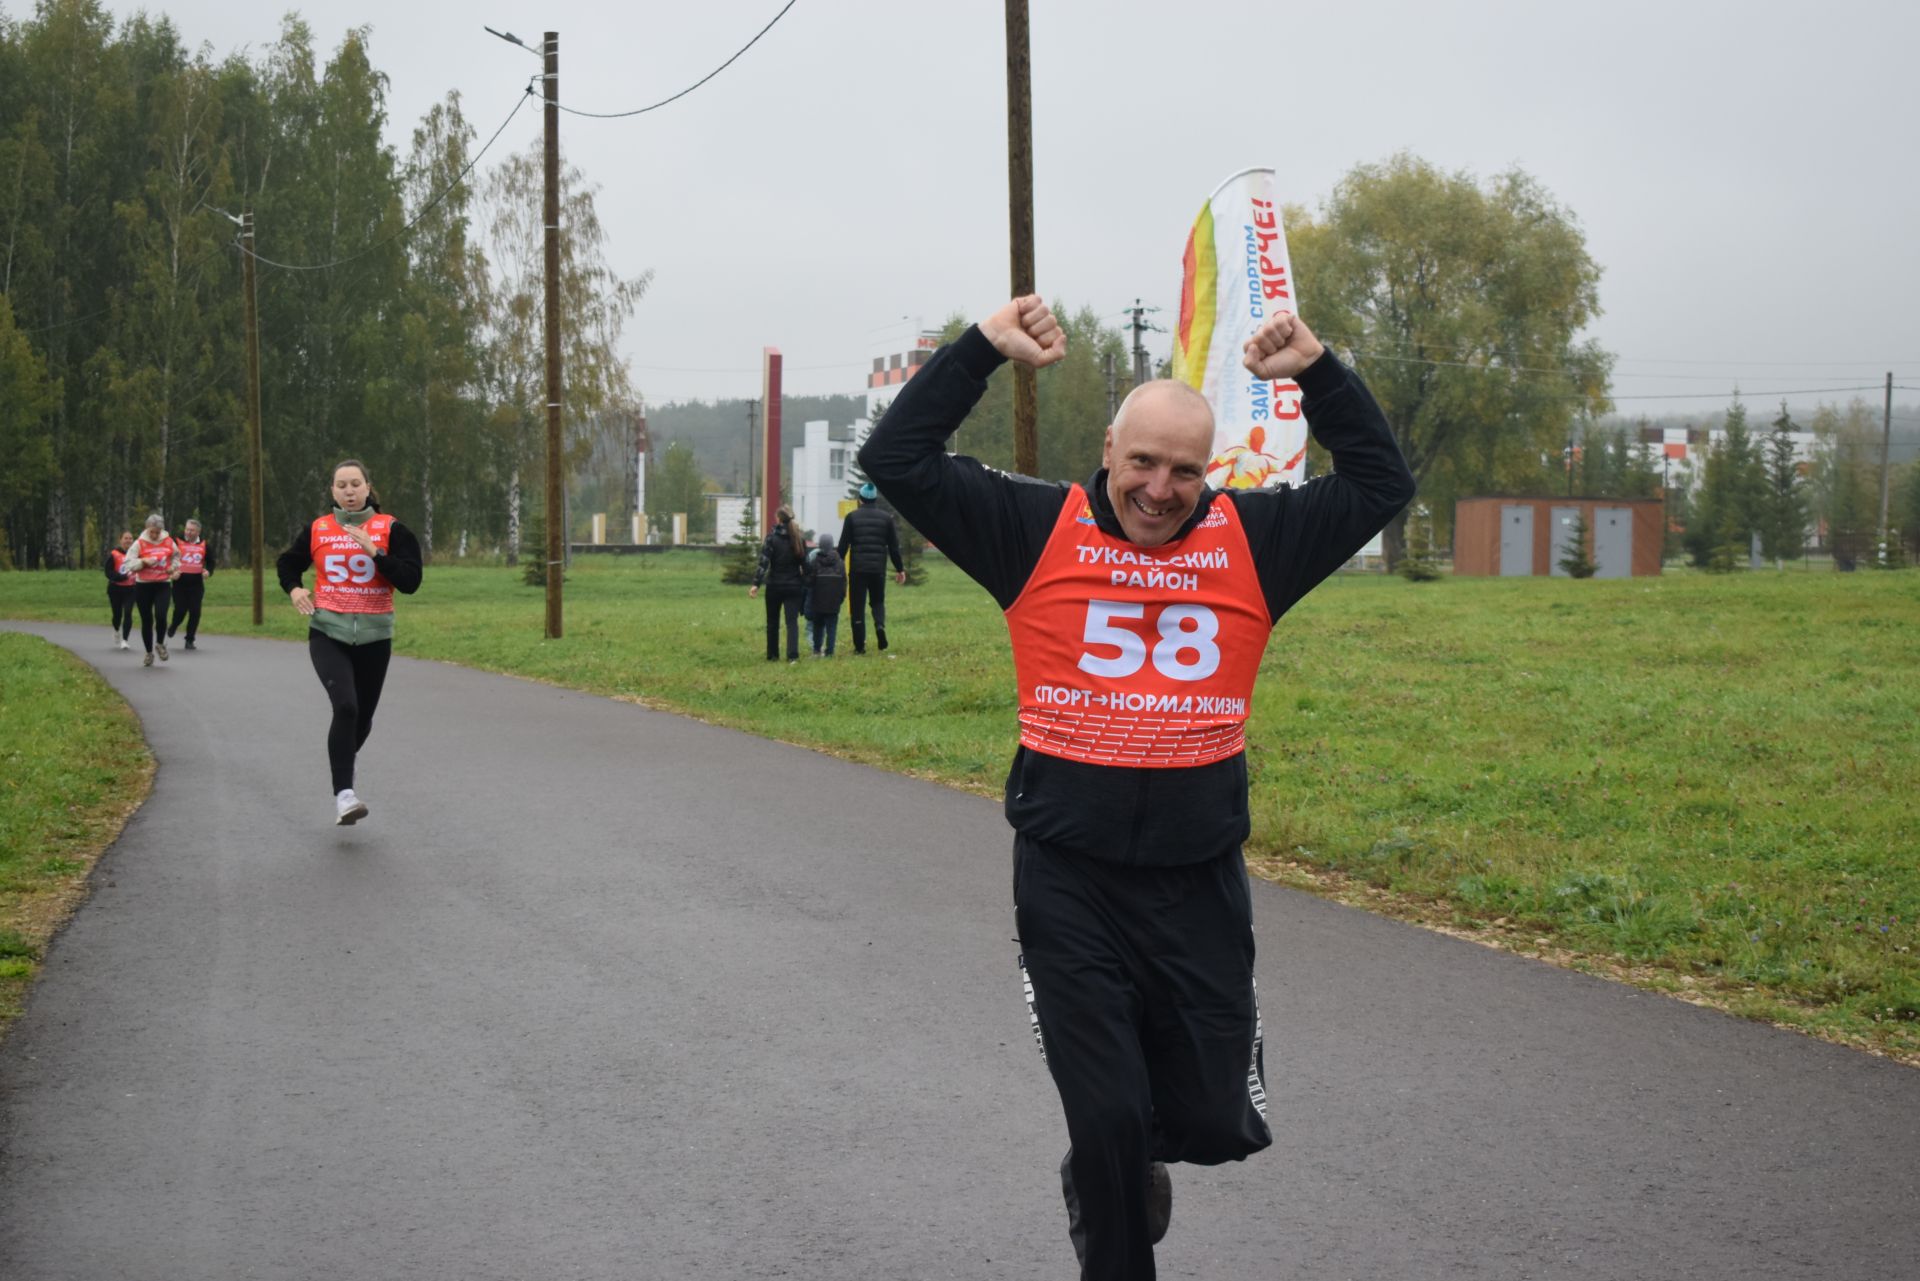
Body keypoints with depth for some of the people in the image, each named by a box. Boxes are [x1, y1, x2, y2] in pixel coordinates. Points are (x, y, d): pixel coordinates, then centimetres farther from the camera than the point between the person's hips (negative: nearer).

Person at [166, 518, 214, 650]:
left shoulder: (203, 544, 7)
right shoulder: (177, 542, -2)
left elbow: (210, 561, 14)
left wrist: (208, 571, -7)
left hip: (196, 584, 2)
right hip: (180, 583, -2)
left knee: (195, 612, -1)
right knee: (180, 610, -6)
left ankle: (189, 640, 10)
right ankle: (173, 626, 29)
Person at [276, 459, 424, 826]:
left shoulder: (390, 530, -1)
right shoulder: (316, 530, 4)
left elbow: (410, 581, -9)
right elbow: (288, 564, 22)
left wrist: (375, 552, -19)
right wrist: (294, 589, 2)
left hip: (373, 637, 1)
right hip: (327, 633, -1)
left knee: (363, 716, 11)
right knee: (345, 706, -23)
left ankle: (344, 757, 45)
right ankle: (344, 794, -24)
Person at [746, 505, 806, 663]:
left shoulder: (772, 538, -9)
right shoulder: (800, 538, 1)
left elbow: (764, 562, -16)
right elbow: (805, 563, 6)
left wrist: (756, 584, -18)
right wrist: (806, 584, 15)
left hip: (774, 586, -2)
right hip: (794, 586, 2)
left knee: (772, 622, 13)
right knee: (792, 621, -2)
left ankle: (772, 655, 19)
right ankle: (793, 655, -18)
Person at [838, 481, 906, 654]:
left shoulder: (852, 517, 0)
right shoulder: (886, 517, 5)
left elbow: (843, 545, -1)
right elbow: (894, 547, 6)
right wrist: (900, 569, 13)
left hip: (857, 569, -2)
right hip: (878, 568, 2)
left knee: (857, 607, 3)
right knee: (878, 601, 18)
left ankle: (859, 645, 1)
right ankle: (880, 625, -12)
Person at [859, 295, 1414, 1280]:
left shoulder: (1251, 540, 5)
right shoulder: (1039, 532, -1)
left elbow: (1380, 483, 11)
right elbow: (896, 460, -4)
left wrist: (1317, 374, 1)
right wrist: (981, 350, -7)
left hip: (1201, 884, 2)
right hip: (1069, 881, -2)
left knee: (1220, 1124, 7)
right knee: (1108, 1119, -1)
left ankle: (1113, 1167, 39)